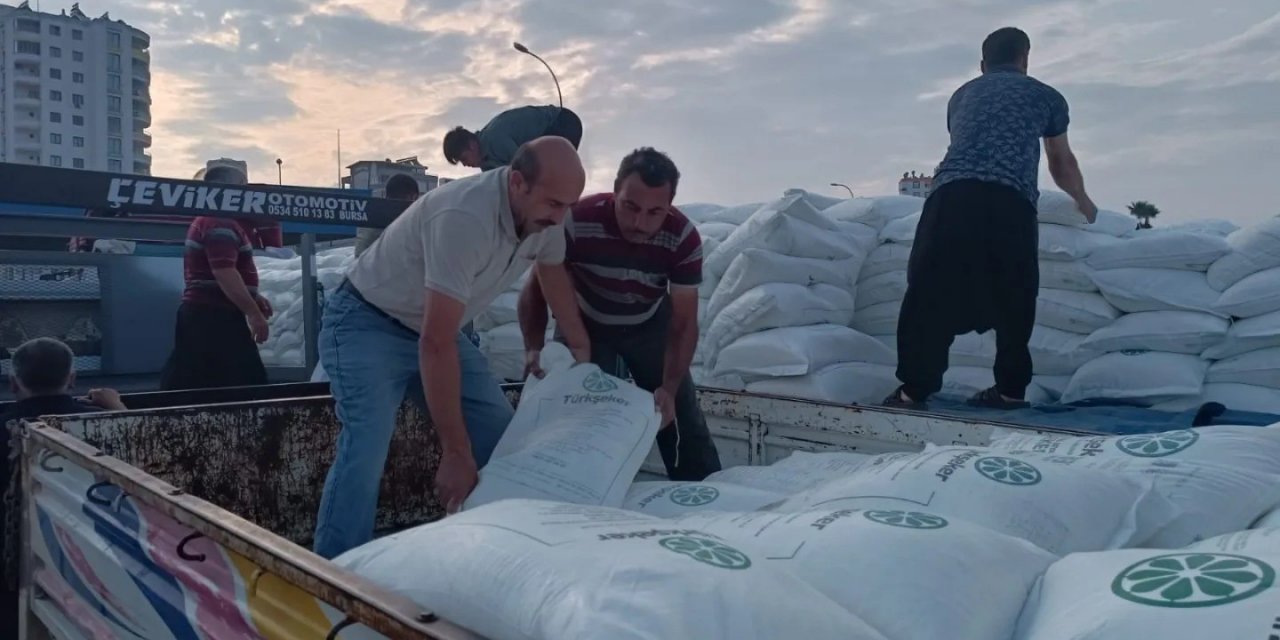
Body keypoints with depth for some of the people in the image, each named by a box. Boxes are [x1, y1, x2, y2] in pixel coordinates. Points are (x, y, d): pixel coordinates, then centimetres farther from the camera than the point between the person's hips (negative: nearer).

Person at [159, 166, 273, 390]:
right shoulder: (221, 223, -13)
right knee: (246, 384, -10)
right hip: (215, 316, -11)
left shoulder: (208, 221, 22)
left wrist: (253, 299, 18)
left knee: (186, 386, 9)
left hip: (202, 314, 11)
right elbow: (224, 273, -24)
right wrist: (253, 312, -23)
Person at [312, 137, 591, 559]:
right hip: (366, 323, -7)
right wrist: (455, 452, -33)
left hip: (435, 327, 8)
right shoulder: (464, 219, -35)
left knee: (504, 441, 1)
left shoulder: (544, 213, -10)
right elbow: (435, 345, -36)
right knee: (367, 448, -26)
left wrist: (581, 349, 18)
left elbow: (553, 273, 13)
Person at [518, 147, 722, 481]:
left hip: (651, 324, 1)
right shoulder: (577, 223, -34)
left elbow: (684, 324, -22)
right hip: (586, 324, -1)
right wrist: (534, 348, -35)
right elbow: (536, 290, -20)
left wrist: (669, 389, -34)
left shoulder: (683, 238, -29)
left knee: (682, 415, 0)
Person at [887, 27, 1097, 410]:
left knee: (930, 292, 4)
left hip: (952, 193, 1)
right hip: (1012, 202, -1)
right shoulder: (1046, 96, 28)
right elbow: (1062, 163, 41)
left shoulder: (962, 94, 33)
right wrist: (1083, 203, 60)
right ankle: (1010, 388, 19)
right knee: (1012, 298, 13)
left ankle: (914, 388, 3)